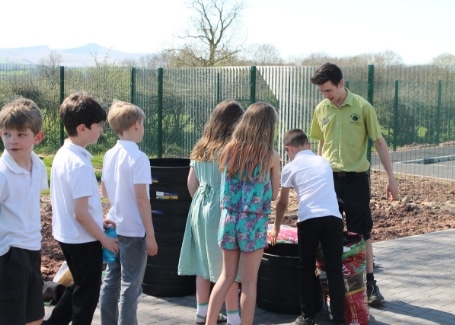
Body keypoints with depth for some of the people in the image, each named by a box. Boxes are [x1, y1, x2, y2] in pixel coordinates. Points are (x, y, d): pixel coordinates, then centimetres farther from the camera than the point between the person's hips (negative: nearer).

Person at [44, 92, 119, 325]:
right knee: (87, 293, 7)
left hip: (67, 235, 9)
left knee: (78, 287, 24)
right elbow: (81, 213, -24)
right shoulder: (80, 165, -25)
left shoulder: (62, 155, 3)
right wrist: (103, 238, -12)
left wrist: (98, 220, 13)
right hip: (83, 239, -9)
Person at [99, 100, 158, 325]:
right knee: (130, 287, 2)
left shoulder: (109, 155, 5)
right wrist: (150, 235, -15)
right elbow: (141, 199, -19)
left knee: (110, 282, 13)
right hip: (134, 231, -7)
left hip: (113, 228, 7)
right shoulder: (138, 157, -17)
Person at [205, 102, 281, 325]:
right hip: (253, 222, -4)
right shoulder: (270, 156, -9)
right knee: (249, 282, 5)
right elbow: (274, 194, 1)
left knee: (226, 276, 16)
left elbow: (223, 185, 10)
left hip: (228, 218, 4)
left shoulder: (229, 149, 1)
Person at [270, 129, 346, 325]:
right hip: (333, 217, 3)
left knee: (306, 268, 13)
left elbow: (282, 202, 24)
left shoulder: (290, 168, 14)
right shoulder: (324, 162, 24)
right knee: (334, 269, 6)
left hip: (309, 219, -2)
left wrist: (276, 227, 39)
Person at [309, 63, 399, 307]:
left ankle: (370, 283, 16)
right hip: (328, 177, 3)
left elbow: (379, 142, -4)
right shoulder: (321, 109, 3)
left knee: (362, 233, 5)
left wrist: (390, 177, -6)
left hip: (356, 177, -3)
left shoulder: (362, 107, -8)